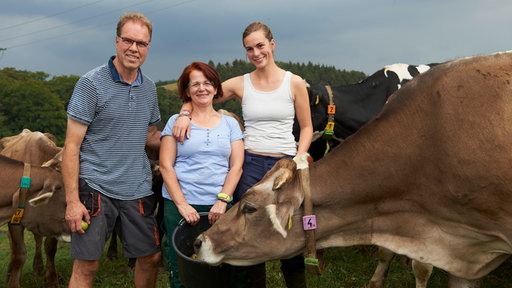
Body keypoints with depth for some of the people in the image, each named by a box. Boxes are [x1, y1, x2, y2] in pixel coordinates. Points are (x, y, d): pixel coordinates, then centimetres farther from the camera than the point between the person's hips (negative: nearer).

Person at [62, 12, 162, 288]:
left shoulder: (149, 88, 9)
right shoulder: (91, 83, -8)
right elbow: (72, 145, -9)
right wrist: (72, 200, -14)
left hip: (138, 189, 5)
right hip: (96, 187, -5)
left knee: (151, 257, 11)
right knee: (86, 265, 0)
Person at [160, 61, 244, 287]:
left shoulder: (230, 123, 12)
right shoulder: (176, 121, 6)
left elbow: (236, 166, 5)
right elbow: (165, 166, 0)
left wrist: (222, 200, -9)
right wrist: (182, 204, -10)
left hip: (219, 206, 2)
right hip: (180, 205, -1)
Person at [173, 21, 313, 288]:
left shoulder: (294, 83, 2)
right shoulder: (240, 84, 3)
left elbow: (306, 128, 6)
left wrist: (299, 160, -7)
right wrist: (184, 114, -11)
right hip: (250, 164, 1)